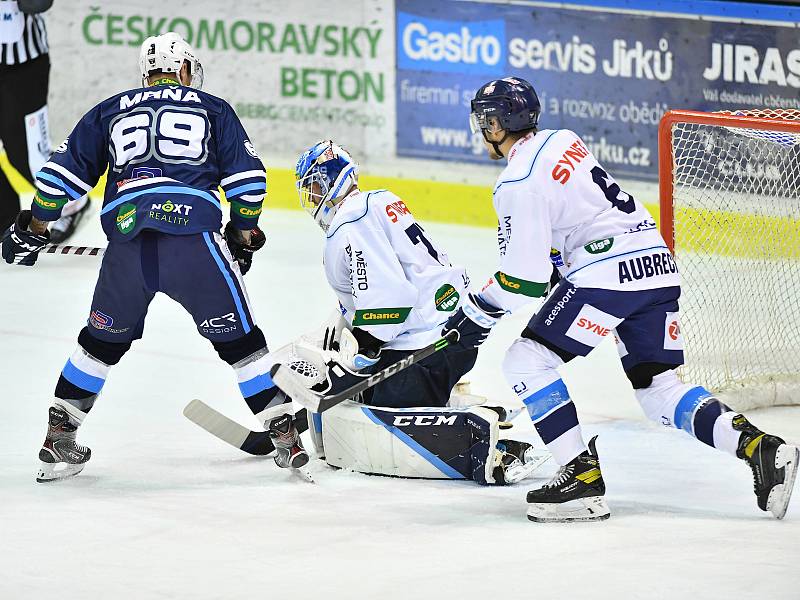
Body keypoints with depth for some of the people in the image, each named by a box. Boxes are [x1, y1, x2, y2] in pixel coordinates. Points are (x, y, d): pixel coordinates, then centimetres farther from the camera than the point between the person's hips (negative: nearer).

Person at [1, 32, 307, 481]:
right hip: (195, 236, -2)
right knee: (238, 338, 7)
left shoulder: (110, 111, 24)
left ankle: (59, 435, 24)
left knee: (103, 341, 21)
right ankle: (283, 432, 6)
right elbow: (248, 178, 11)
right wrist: (244, 239, 23)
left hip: (127, 241, 2)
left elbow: (62, 174, 20)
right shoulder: (212, 109, 19)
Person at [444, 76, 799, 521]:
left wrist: (478, 313, 4)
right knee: (657, 387, 13)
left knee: (527, 360, -2)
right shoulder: (563, 141, 17)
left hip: (610, 276, -9)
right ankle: (759, 447, -4)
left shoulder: (519, 183, -9)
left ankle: (584, 477, -9)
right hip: (657, 266, 9)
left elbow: (526, 281, -11)